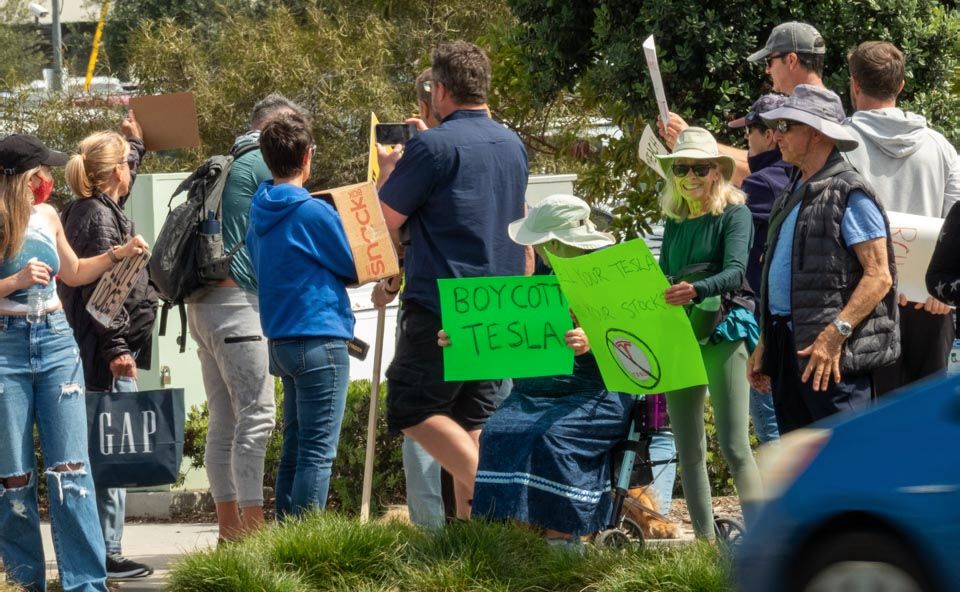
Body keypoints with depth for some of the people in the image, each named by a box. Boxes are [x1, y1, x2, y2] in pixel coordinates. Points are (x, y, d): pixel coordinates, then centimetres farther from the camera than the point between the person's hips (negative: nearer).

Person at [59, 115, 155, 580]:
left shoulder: (90, 209, 16)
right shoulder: (99, 217, -13)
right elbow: (101, 290, -20)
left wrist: (134, 141, 51)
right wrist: (116, 349, -23)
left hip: (98, 354, 10)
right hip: (110, 354, -10)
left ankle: (101, 552, 15)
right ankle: (106, 554, -9)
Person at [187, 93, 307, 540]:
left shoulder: (229, 166, 23)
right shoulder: (267, 166, -5)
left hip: (204, 302, 10)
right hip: (237, 300, -10)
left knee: (224, 421, 9)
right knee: (257, 415, -12)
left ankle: (229, 527, 10)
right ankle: (253, 526, -17)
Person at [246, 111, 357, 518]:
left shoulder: (260, 212, 9)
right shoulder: (314, 213, -12)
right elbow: (353, 269, -2)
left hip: (280, 340, 8)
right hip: (320, 339, -8)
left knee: (294, 447, 15)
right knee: (318, 451, -7)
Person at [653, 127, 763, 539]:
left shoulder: (734, 215, -3)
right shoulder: (674, 225, 16)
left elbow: (736, 270, -18)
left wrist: (696, 290, -36)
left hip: (723, 331, -7)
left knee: (734, 446, -15)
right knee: (688, 450, 6)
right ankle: (704, 541, 9)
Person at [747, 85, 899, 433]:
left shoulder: (848, 192, -8)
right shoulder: (793, 195, 21)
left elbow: (879, 276, -15)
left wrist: (834, 334, -24)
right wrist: (764, 345, 21)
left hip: (834, 354, -9)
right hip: (788, 349, 9)